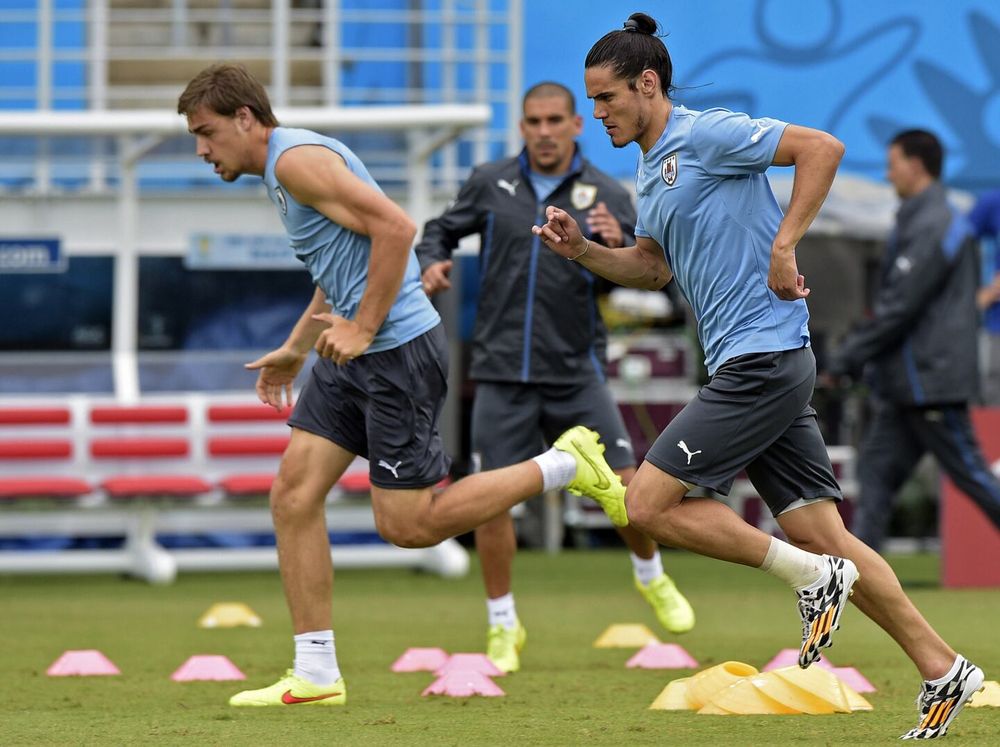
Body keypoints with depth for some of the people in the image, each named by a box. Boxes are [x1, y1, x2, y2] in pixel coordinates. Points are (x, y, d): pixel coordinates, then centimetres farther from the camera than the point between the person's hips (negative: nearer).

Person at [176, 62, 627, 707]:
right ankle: (315, 675, 2)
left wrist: (362, 329, -21)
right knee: (294, 495, 1)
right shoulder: (281, 168, 17)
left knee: (407, 523, -6)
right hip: (356, 351, 10)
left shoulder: (297, 159, -15)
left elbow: (395, 226, -24)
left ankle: (566, 465, 8)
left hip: (398, 348, -10)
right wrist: (295, 350, 27)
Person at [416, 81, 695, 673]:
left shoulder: (606, 196, 0)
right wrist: (432, 262, -3)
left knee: (624, 485, -4)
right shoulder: (490, 184, 4)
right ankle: (503, 626, 9)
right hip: (502, 373, 1)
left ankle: (652, 577, 27)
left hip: (576, 373, -1)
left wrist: (619, 245, -25)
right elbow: (443, 229, 18)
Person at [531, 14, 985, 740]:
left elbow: (822, 148, -17)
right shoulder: (651, 168, 18)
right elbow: (653, 266, 29)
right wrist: (582, 250, 13)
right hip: (751, 363, 10)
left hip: (763, 359, -10)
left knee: (648, 504, -10)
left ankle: (808, 575, -4)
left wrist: (783, 248, -20)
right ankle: (942, 670, 7)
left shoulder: (706, 134, -10)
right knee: (820, 534, 6)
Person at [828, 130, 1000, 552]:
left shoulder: (931, 227, -15)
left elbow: (900, 308, -19)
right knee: (877, 470, 4)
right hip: (904, 383, 10)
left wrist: (847, 359, -13)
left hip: (930, 381, -10)